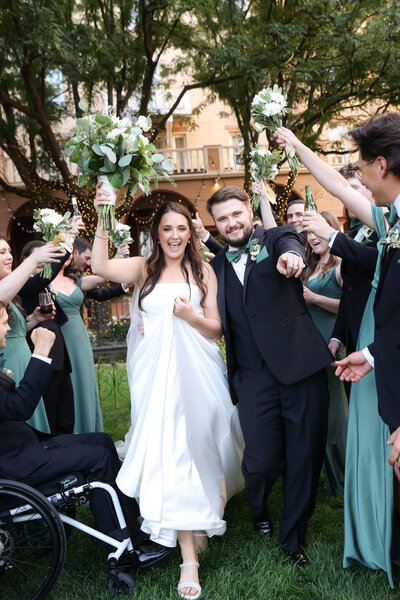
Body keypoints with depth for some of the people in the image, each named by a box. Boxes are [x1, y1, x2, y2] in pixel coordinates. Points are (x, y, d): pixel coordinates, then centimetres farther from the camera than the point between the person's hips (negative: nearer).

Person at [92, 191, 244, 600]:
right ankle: (188, 555, 2)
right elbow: (100, 267, -12)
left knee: (199, 441, 6)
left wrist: (190, 316, -14)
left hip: (197, 371, 0)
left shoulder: (203, 271, 6)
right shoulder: (144, 268, 7)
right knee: (170, 454, -3)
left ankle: (212, 503, 39)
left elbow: (216, 328, 5)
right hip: (158, 374, 0)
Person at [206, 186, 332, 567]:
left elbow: (291, 244, -19)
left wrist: (292, 255, -44)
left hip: (301, 364, -2)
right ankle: (258, 511, 34)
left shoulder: (275, 239, 5)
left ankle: (293, 537, 27)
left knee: (305, 457, 3)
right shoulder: (215, 267, 15)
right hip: (254, 376, 2)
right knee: (261, 460, -1)